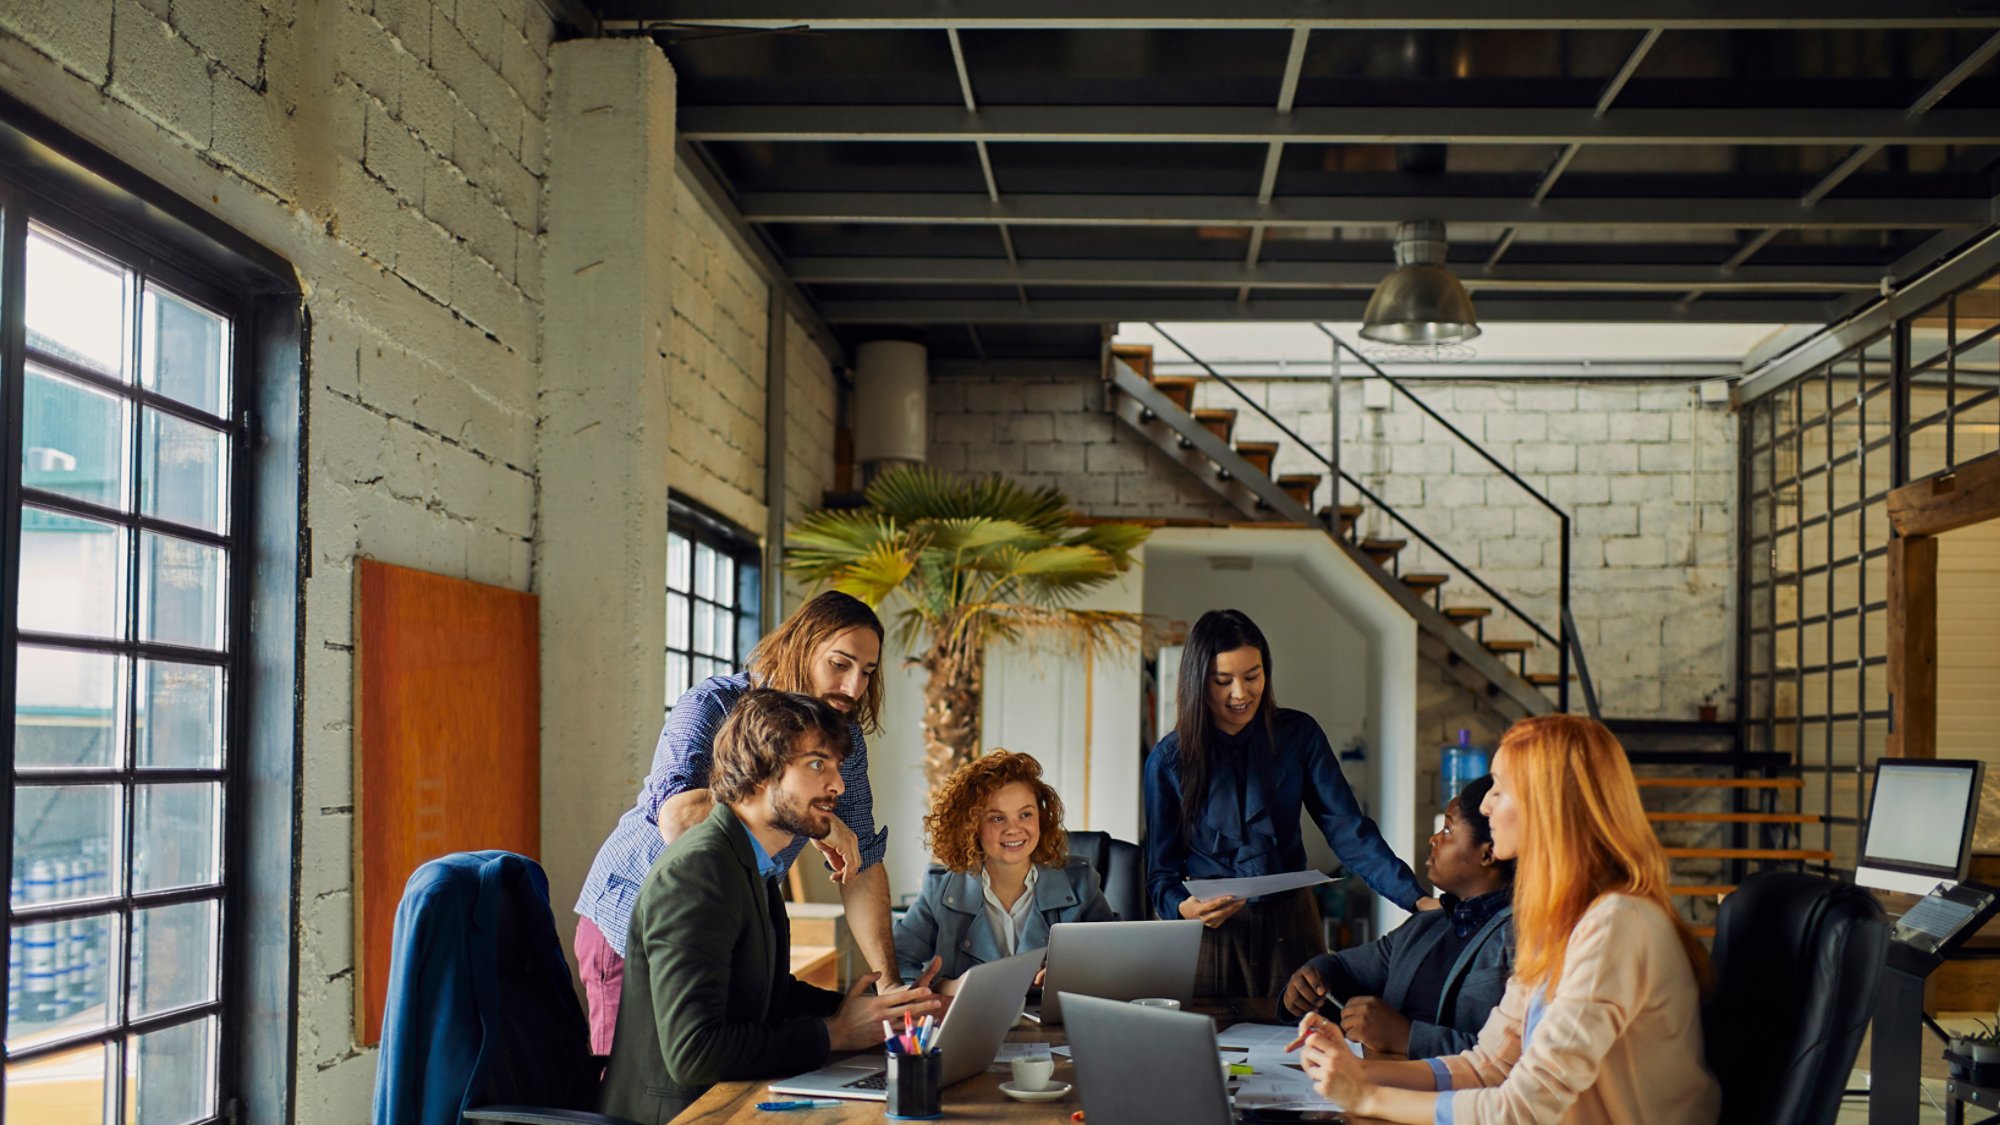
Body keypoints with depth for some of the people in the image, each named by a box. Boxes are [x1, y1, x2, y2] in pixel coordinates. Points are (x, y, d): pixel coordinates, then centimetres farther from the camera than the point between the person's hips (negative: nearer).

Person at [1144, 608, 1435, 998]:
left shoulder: (1297, 735, 0)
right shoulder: (1168, 761, -4)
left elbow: (1348, 830, -7)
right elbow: (1161, 870, 0)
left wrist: (1417, 899, -19)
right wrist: (1183, 907, -23)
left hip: (1289, 928, 2)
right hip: (1210, 934, -1)